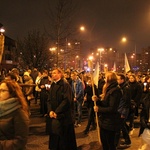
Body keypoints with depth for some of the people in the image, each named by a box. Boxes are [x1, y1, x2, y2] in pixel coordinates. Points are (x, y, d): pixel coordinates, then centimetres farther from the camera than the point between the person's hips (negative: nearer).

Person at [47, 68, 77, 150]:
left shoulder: (65, 85, -11)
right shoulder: (52, 85, 11)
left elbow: (67, 100, -19)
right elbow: (49, 100, 8)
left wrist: (57, 112, -19)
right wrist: (50, 111, -8)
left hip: (63, 116, -6)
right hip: (53, 116, 6)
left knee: (64, 138, 5)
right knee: (54, 137, 12)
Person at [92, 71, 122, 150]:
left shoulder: (115, 91, -21)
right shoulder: (109, 90, 10)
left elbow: (112, 109, -25)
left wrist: (99, 109, -17)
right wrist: (97, 100, -3)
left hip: (110, 123, -10)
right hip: (105, 121, 10)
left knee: (110, 144, 5)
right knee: (104, 143, 21)